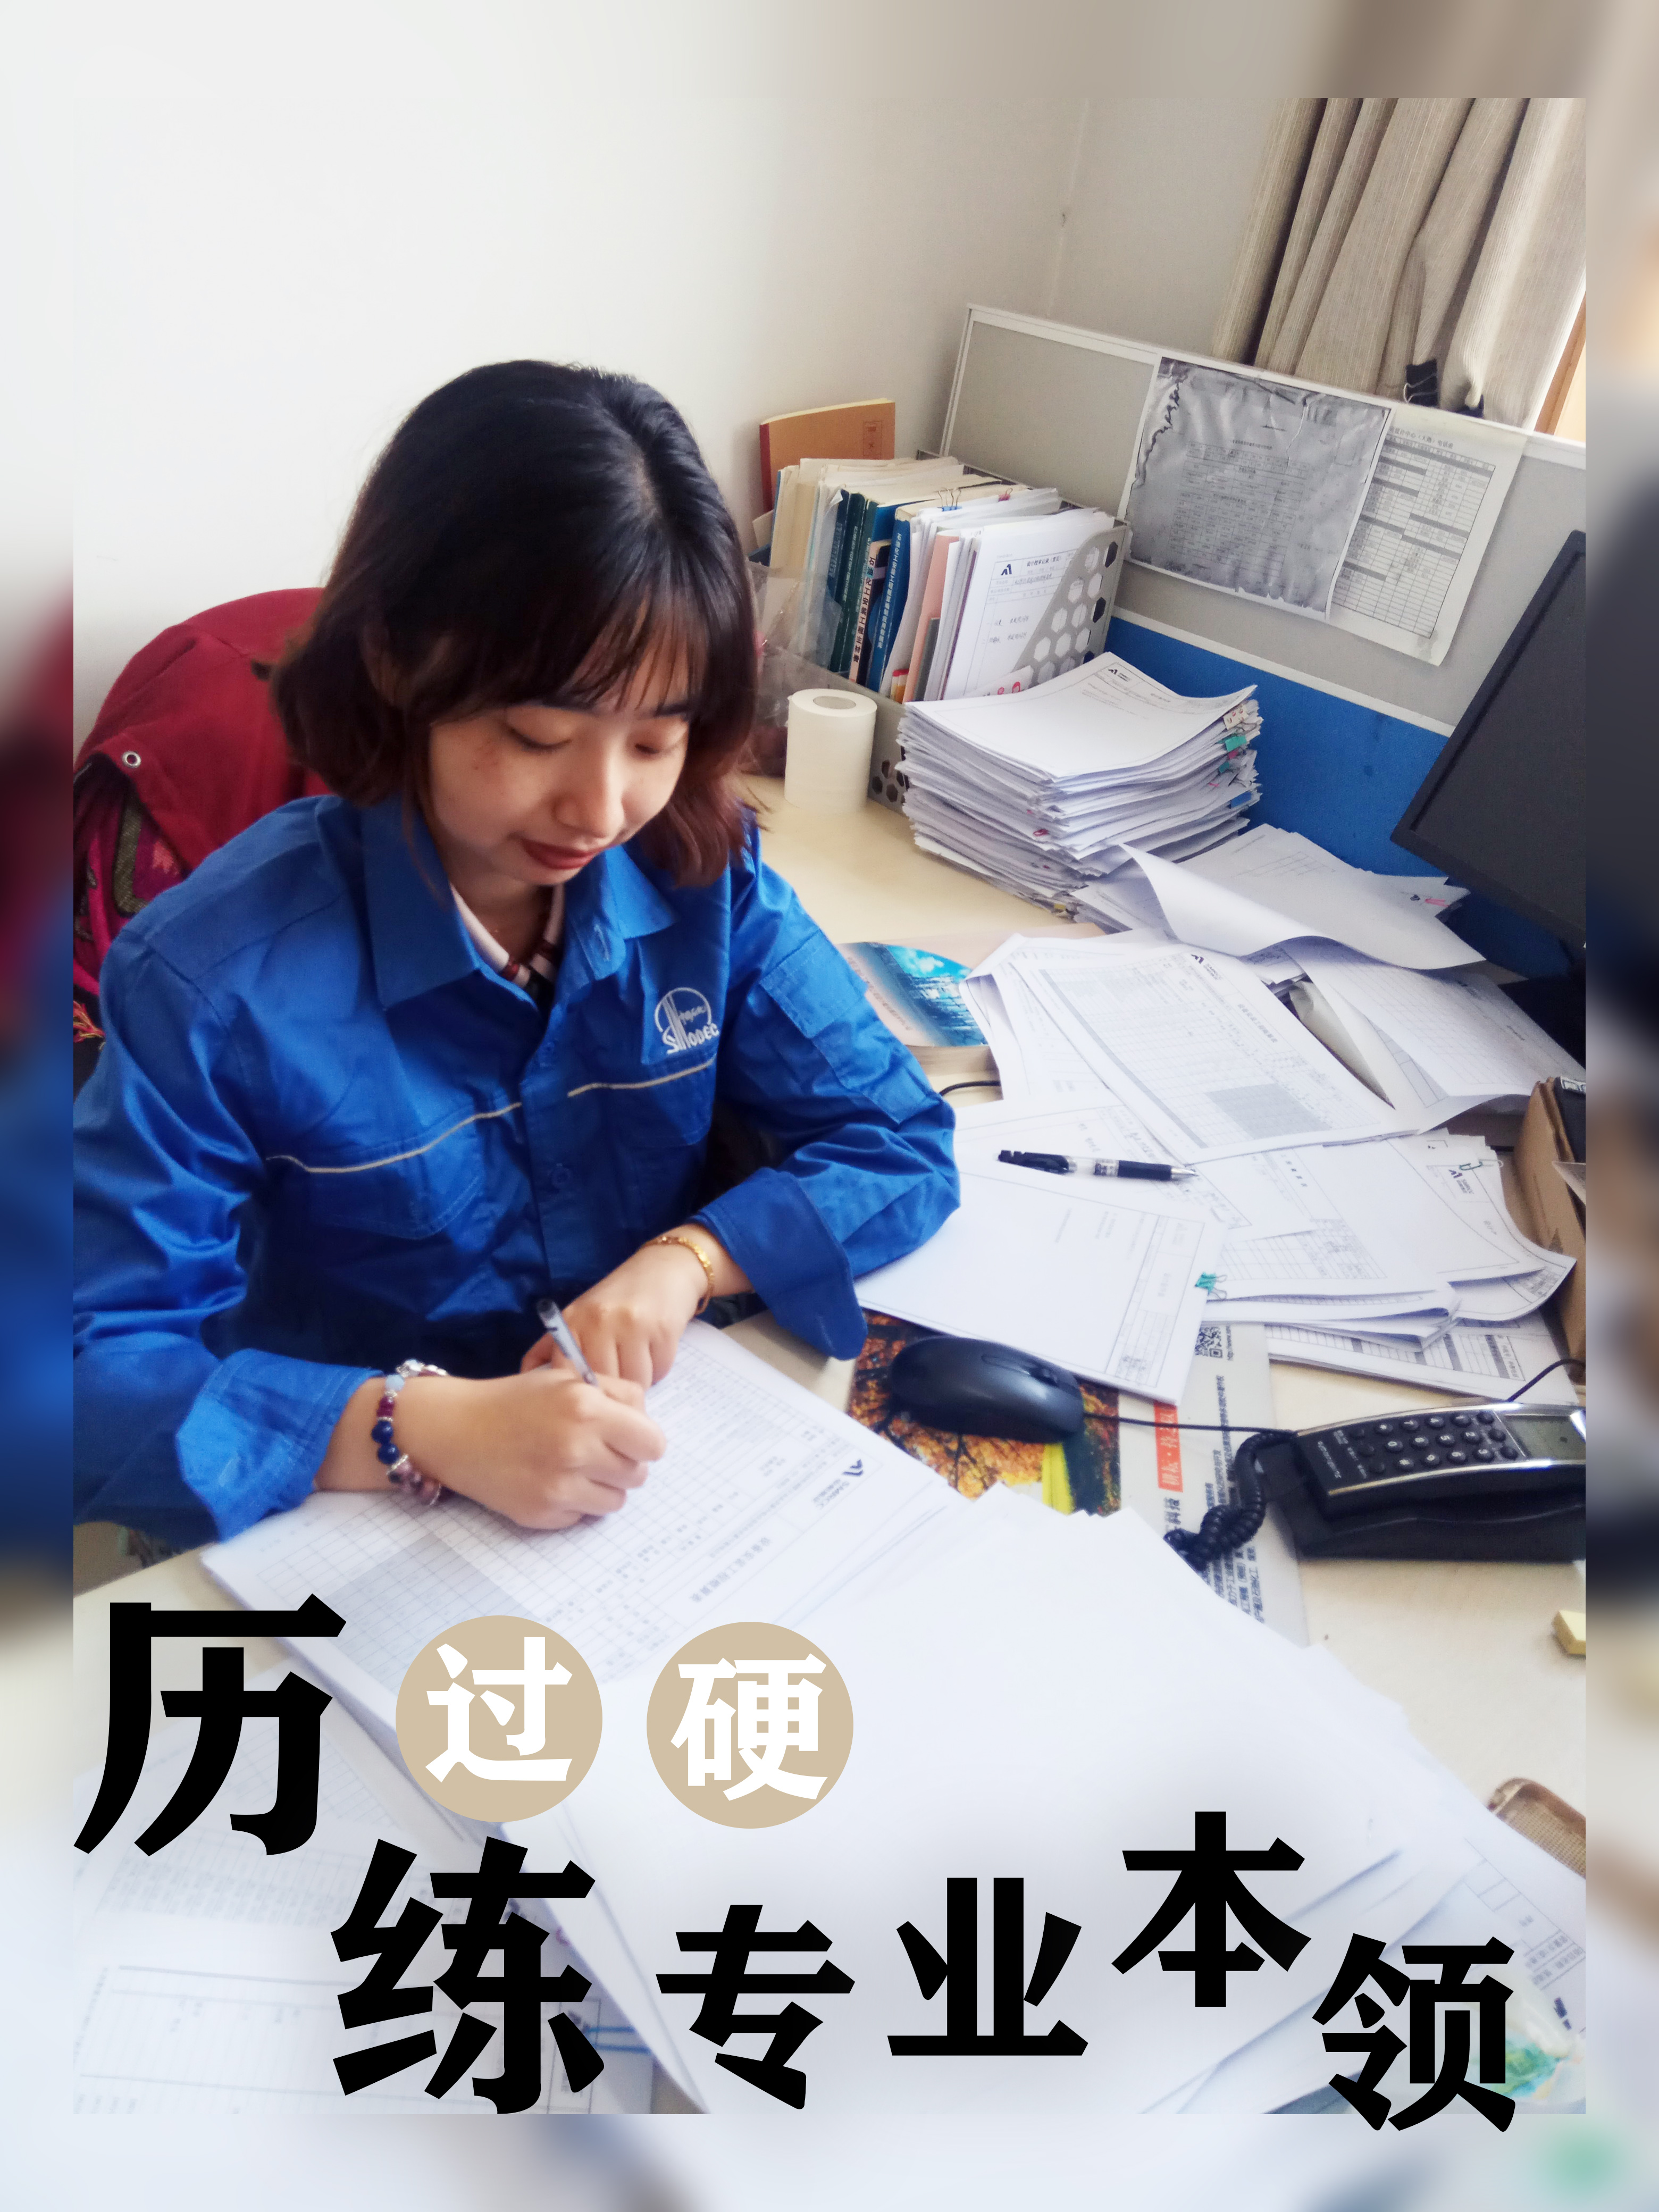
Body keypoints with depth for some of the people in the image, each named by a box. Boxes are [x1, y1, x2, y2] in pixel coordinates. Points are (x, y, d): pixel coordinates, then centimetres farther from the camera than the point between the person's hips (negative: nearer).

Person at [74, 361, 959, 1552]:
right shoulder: (214, 977, -18)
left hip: (660, 1468, 2)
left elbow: (900, 1144, -4)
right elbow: (98, 1368, -17)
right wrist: (420, 1428, -31)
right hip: (360, 1542, -1)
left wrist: (689, 1258, -20)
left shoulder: (704, 876, -8)